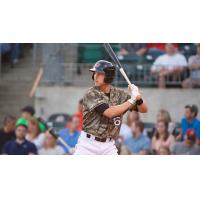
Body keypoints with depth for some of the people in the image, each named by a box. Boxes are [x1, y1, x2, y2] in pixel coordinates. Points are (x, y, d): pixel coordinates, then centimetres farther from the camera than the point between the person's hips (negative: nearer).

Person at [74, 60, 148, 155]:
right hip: (88, 143, -3)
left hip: (108, 145, 3)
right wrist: (131, 100, -20)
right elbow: (109, 112, -24)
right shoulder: (91, 94, -12)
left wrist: (138, 98, -19)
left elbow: (144, 109, 4)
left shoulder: (119, 94, 2)